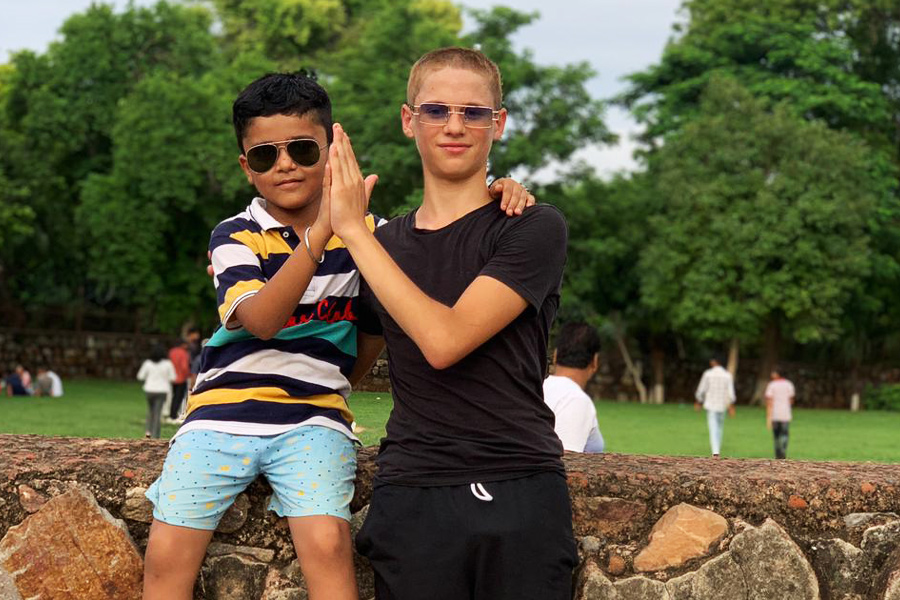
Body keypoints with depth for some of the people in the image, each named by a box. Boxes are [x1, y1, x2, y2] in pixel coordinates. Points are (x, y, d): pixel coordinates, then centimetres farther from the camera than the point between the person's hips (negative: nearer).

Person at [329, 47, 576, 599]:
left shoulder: (535, 228, -2)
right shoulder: (384, 242, 14)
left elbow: (445, 340, -14)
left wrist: (354, 230, -10)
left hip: (522, 491, -3)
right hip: (412, 495, 3)